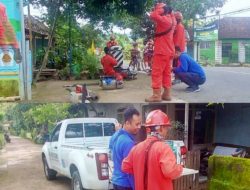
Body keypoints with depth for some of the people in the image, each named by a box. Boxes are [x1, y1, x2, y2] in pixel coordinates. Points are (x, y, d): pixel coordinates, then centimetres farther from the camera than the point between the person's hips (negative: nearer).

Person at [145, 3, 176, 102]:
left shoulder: (164, 19, -14)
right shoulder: (172, 20, 12)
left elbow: (153, 16, -25)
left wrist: (159, 8, -10)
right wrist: (169, 10, 16)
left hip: (161, 51, -9)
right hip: (169, 51, 9)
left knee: (157, 73, -6)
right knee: (167, 73, 10)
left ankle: (156, 95, -8)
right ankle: (166, 94, 12)